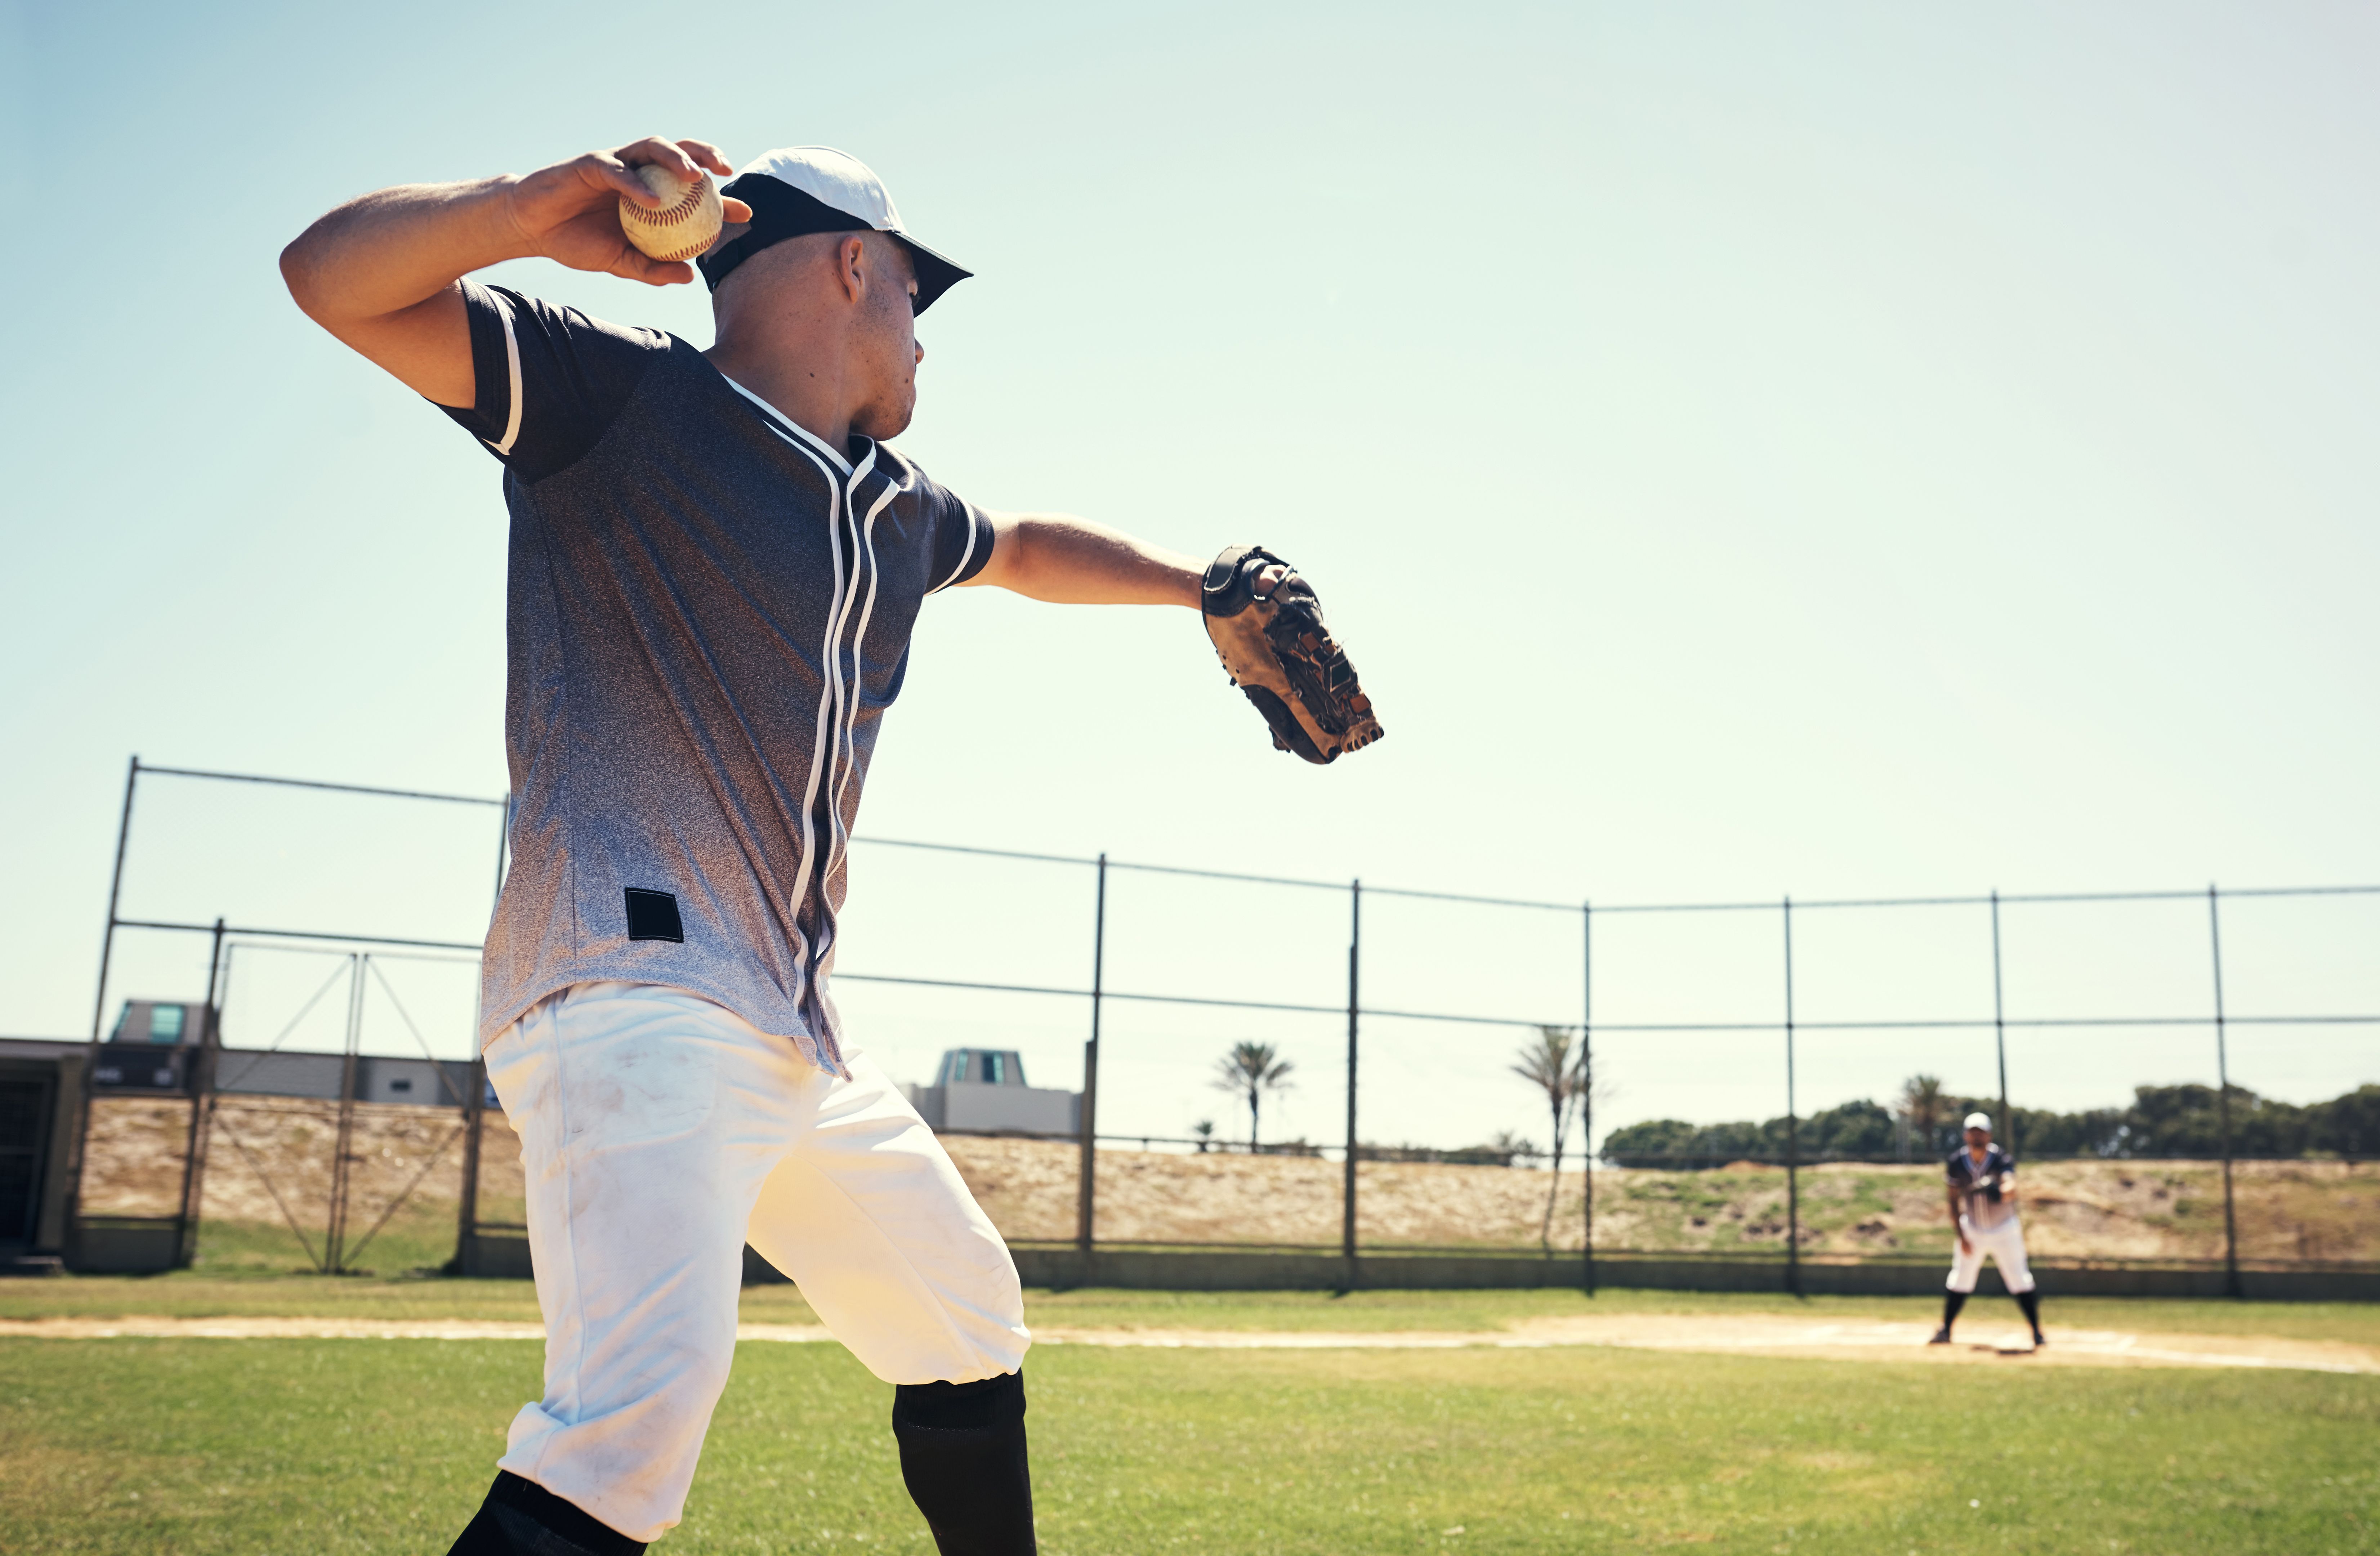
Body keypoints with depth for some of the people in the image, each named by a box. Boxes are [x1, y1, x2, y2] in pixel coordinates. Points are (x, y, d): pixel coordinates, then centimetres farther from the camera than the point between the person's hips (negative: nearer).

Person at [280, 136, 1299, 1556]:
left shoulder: (900, 506, 19)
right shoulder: (622, 395, -3)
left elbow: (1025, 550, 40)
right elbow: (337, 277, -12)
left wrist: (1205, 587, 39)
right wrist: (548, 207, -28)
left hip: (797, 1034, 9)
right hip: (634, 989, -9)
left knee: (972, 1329, 20)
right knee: (647, 1401, -28)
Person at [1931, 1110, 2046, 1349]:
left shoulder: (2001, 1160, -20)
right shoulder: (1957, 1162, -12)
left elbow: (2011, 1187, -40)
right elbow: (1954, 1202, -4)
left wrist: (2002, 1192, -64)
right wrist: (1962, 1237, -9)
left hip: (2004, 1230, -2)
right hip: (1972, 1231, 2)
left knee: (2020, 1281, -6)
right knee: (1959, 1281, 4)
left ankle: (2037, 1333, 4)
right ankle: (1945, 1331, 14)